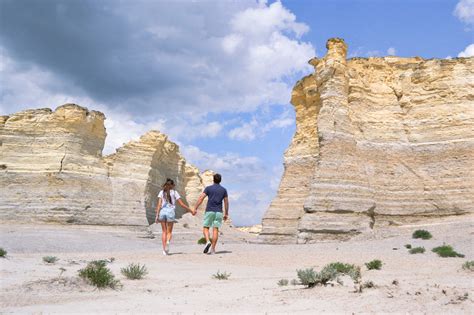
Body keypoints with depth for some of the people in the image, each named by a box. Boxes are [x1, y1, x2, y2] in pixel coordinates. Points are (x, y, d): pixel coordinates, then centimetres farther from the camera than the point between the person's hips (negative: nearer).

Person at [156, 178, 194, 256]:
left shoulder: (161, 192, 12)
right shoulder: (174, 192, 6)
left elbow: (159, 204, 1)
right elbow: (182, 204, 3)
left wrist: (157, 215, 0)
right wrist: (191, 211, 10)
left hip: (162, 211, 2)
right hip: (170, 211, -2)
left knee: (164, 231, 12)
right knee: (169, 231, 8)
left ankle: (164, 250, 7)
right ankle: (167, 242, -24)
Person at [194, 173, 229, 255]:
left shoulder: (208, 188, 1)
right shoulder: (224, 190, 8)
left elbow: (201, 198, -6)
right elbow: (226, 202, 10)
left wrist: (195, 209, -4)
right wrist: (226, 214, 17)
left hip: (209, 211, -2)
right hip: (218, 212, 2)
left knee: (205, 228, 9)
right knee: (215, 229, 2)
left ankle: (208, 241, -17)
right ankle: (213, 249, 0)